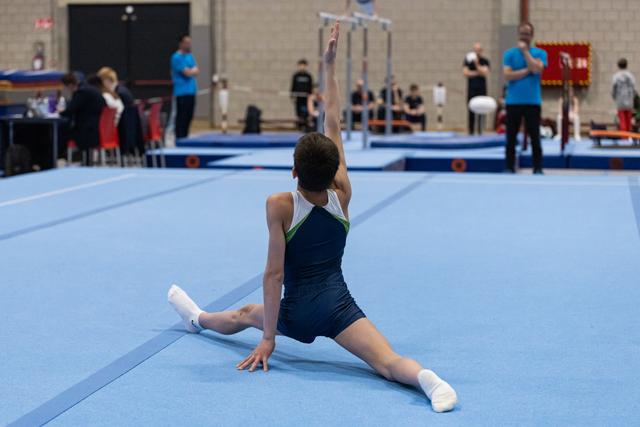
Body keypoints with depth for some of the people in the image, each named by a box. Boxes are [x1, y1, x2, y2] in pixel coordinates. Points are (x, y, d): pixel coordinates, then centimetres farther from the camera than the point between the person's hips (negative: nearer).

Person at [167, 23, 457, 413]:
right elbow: (334, 126, 2)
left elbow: (274, 273, -15)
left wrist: (268, 338, -11)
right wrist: (331, 66, 8)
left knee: (245, 315, 32)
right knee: (388, 362, -18)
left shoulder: (280, 206, -14)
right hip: (339, 305, 0)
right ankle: (424, 376, -50)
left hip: (297, 313, 0)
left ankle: (198, 318, 61)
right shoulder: (342, 195, -4)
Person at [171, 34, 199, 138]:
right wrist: (193, 70, 4)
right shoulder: (177, 57, -9)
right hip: (182, 92, -8)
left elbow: (196, 71, 10)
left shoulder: (190, 56, 16)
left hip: (191, 91, 8)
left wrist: (190, 71, -8)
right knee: (181, 118, -7)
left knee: (189, 117, 10)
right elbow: (187, 72, -15)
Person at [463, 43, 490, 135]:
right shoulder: (468, 60, 6)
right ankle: (471, 131, 3)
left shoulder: (485, 61, 4)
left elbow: (485, 73, -10)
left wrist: (477, 64, -18)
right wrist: (478, 73, -8)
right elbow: (465, 73, -5)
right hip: (471, 89, 1)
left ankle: (480, 131, -4)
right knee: (471, 112, -1)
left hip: (482, 90, 0)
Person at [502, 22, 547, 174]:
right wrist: (528, 70, -10)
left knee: (535, 138, 0)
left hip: (533, 102, 0)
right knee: (511, 138, 4)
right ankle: (510, 168, 11)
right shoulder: (509, 54, 4)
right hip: (513, 102, 1)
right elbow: (508, 75, -8)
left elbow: (537, 69, -15)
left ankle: (538, 169, 6)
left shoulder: (540, 53, 4)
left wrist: (525, 51, -10)